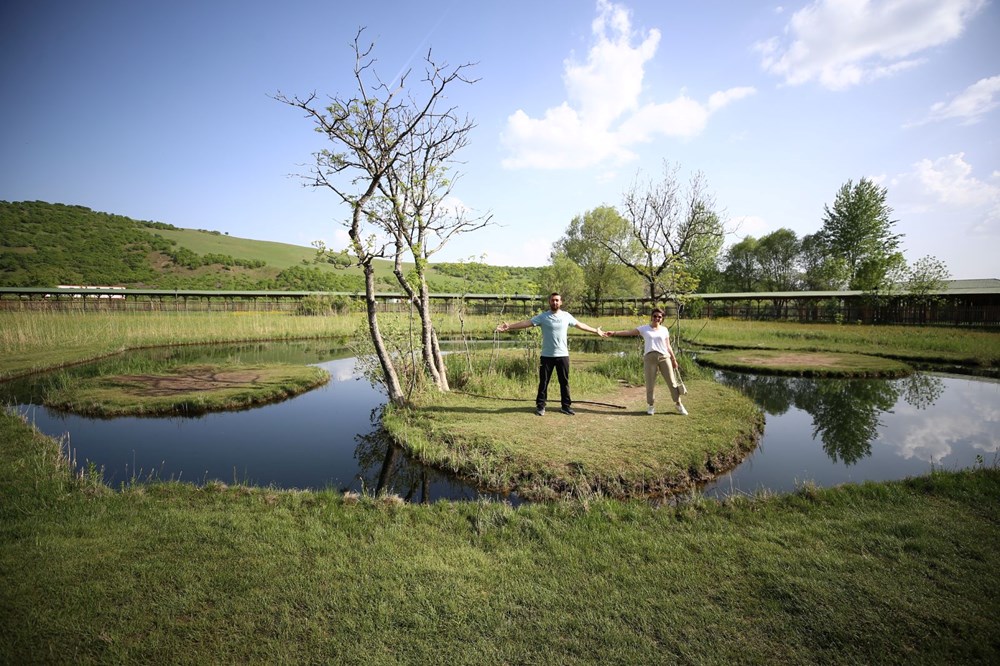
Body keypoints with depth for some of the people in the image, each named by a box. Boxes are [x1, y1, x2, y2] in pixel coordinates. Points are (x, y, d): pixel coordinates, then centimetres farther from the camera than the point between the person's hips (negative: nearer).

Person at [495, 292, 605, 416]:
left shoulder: (566, 316, 4)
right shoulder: (542, 316, -4)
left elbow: (580, 325, 16)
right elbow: (526, 323, -11)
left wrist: (596, 331, 21)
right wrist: (508, 327, -21)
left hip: (562, 355, 2)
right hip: (547, 356, -2)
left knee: (564, 382, 9)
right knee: (543, 382, 5)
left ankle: (566, 406, 20)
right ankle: (540, 406, 16)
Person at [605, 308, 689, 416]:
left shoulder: (664, 330, 12)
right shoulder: (644, 328, 6)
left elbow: (668, 346, 15)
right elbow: (628, 332, -2)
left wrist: (674, 359, 13)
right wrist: (614, 333, -13)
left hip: (664, 357, 2)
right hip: (649, 357, -2)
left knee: (672, 382, 5)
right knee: (650, 383, 0)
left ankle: (678, 404, 21)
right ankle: (650, 405, 17)